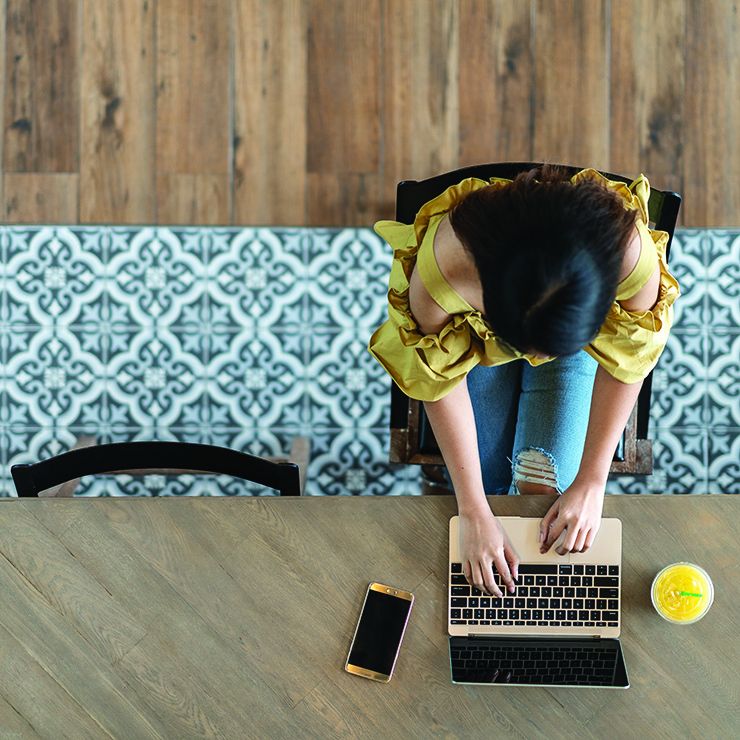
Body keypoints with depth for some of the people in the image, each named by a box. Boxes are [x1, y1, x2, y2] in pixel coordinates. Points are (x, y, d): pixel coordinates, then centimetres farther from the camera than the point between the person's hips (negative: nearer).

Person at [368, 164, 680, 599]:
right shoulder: (444, 265, -44)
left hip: (578, 335, 0)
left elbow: (626, 363, -22)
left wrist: (591, 483, -18)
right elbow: (441, 381, -26)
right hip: (473, 335, 0)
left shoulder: (632, 254, -42)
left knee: (542, 486, -11)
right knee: (484, 483, 0)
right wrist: (473, 511, -24)